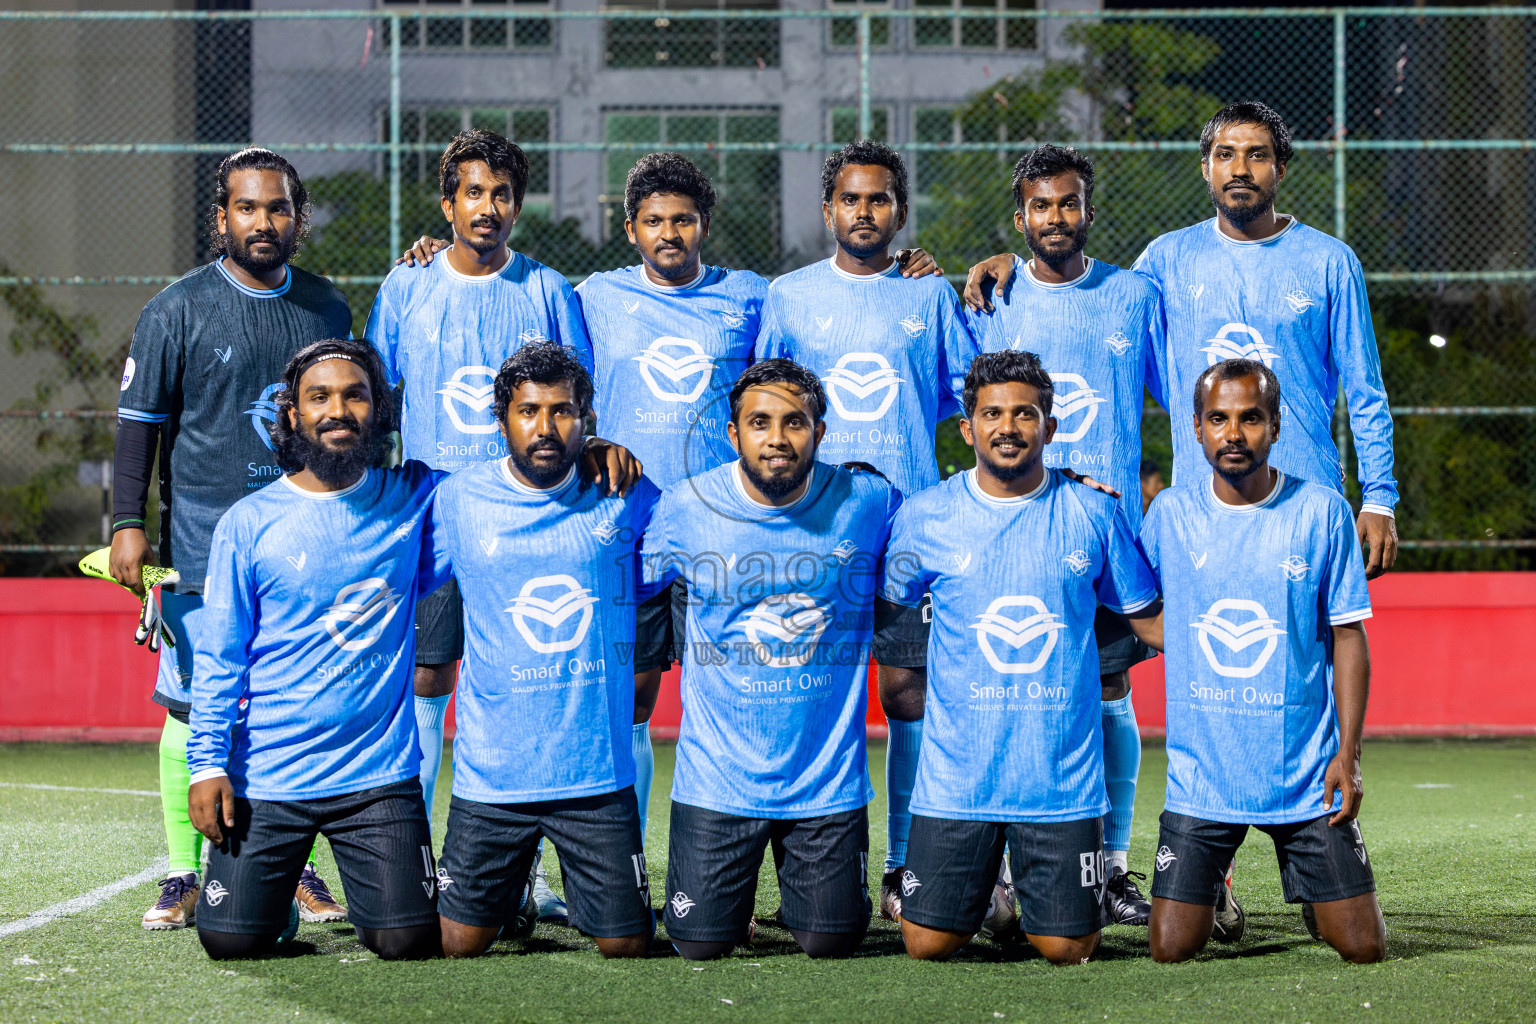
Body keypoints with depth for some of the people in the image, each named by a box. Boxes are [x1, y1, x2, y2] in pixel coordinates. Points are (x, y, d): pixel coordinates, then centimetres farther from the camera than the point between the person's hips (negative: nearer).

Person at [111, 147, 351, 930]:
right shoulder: (177, 310, -1)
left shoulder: (328, 309, 11)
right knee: (193, 709, -2)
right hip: (204, 543, -3)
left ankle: (300, 871, 11)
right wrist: (128, 523, -9)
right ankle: (183, 875, 5)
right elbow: (140, 420, -1)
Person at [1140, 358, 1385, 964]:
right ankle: (1211, 887, 29)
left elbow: (1348, 636, -1)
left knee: (1364, 947, -2)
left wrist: (1348, 752, -8)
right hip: (1200, 774, 1)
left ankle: (1314, 901, 32)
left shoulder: (1322, 512, -4)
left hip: (1306, 774, 0)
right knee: (1172, 949, -5)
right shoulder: (1170, 514, 0)